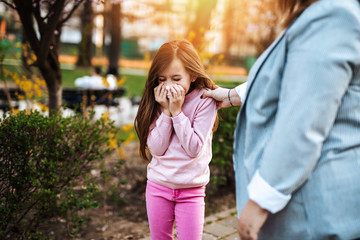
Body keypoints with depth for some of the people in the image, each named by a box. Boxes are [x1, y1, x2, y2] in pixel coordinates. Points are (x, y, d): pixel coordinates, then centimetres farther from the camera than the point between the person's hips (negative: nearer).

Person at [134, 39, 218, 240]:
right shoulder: (157, 101, -2)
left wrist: (177, 110, -21)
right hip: (158, 185, 3)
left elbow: (194, 148, -18)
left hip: (191, 188, -3)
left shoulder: (205, 101, -12)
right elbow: (156, 148, -10)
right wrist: (166, 111, -18)